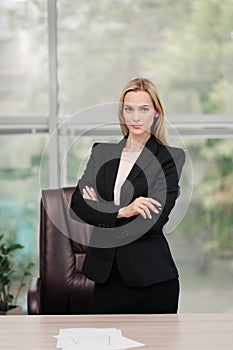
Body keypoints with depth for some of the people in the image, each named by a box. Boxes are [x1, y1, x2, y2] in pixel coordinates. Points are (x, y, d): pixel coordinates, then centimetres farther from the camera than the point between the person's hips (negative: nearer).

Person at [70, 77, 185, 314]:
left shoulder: (171, 157, -3)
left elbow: (155, 220, -12)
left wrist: (102, 211, -6)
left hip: (151, 278, -3)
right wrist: (123, 211, -15)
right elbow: (76, 205, -1)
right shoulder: (101, 151, 10)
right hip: (106, 274, 3)